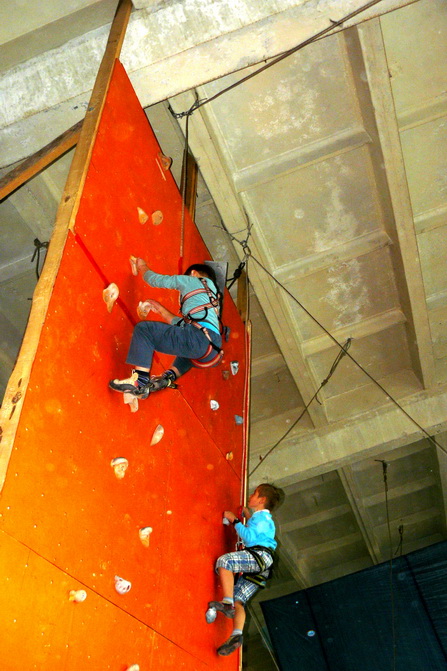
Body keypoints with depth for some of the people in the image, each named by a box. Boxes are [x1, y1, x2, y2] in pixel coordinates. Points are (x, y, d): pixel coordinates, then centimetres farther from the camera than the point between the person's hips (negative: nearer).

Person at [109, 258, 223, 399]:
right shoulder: (213, 293, 36)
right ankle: (170, 376, 15)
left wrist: (141, 266, 39)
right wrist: (160, 308, 41)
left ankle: (139, 381, -12)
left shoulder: (191, 280, 16)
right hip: (214, 350, 8)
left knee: (144, 329, -1)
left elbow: (154, 279, 20)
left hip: (199, 337, -8)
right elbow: (181, 323, 36)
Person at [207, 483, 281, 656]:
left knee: (224, 561, -27)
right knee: (238, 600, 0)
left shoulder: (262, 516, 0)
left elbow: (249, 537, -14)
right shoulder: (262, 518, 30)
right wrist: (248, 517, 38)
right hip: (257, 571, 10)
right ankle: (237, 635, -14)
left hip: (261, 556, -10)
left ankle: (227, 603, -36)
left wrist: (234, 521, -6)